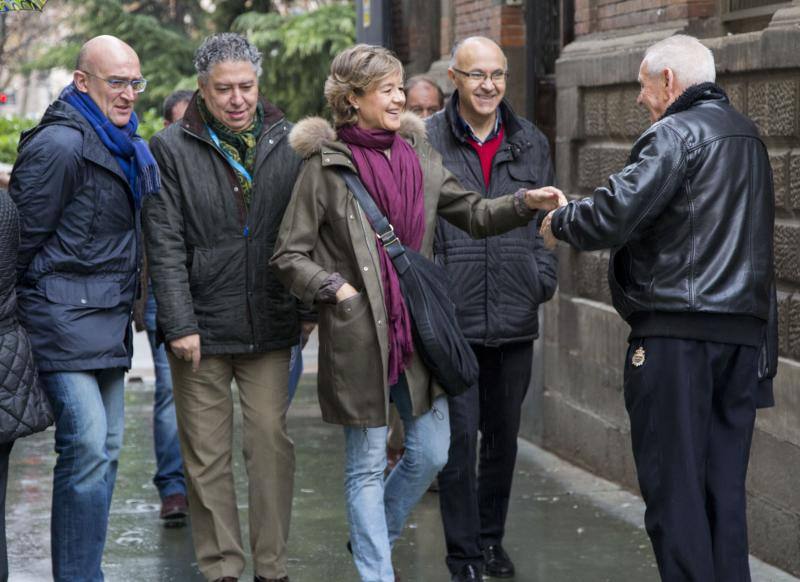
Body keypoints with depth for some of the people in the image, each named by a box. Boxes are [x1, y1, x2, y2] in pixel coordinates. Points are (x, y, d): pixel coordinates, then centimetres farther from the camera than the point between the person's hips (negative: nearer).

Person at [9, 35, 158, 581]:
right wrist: (31, 306, -5)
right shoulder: (60, 145, -15)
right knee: (87, 446, -14)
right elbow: (25, 236, -11)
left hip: (109, 318, 9)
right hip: (64, 316, -9)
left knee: (106, 449, 10)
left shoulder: (127, 146, 14)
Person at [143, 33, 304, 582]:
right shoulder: (172, 149, -2)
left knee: (272, 443, 2)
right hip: (202, 327, -2)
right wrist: (179, 324, -11)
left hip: (270, 325, 2)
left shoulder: (289, 143, 6)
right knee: (208, 455, 4)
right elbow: (165, 244, -5)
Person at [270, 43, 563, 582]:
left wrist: (526, 203, -3)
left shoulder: (419, 155, 10)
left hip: (418, 329, 5)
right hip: (359, 332, -5)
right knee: (368, 465, 3)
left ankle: (376, 539, 33)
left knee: (432, 453, 8)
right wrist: (337, 290, -17)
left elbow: (473, 214, 12)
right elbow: (289, 256, -4)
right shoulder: (325, 167, -5)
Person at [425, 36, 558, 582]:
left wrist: (544, 279, 4)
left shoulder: (531, 143, 10)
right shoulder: (425, 141, -3)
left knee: (503, 433, 13)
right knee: (459, 435, -3)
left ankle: (492, 538, 29)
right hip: (451, 317, -4)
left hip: (514, 317, 4)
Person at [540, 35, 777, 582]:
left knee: (673, 482, -4)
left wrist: (559, 222, 0)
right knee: (724, 485, 11)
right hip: (745, 328, 8)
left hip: (678, 331, -8)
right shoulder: (746, 135, 18)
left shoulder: (677, 133, -9)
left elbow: (613, 214, -18)